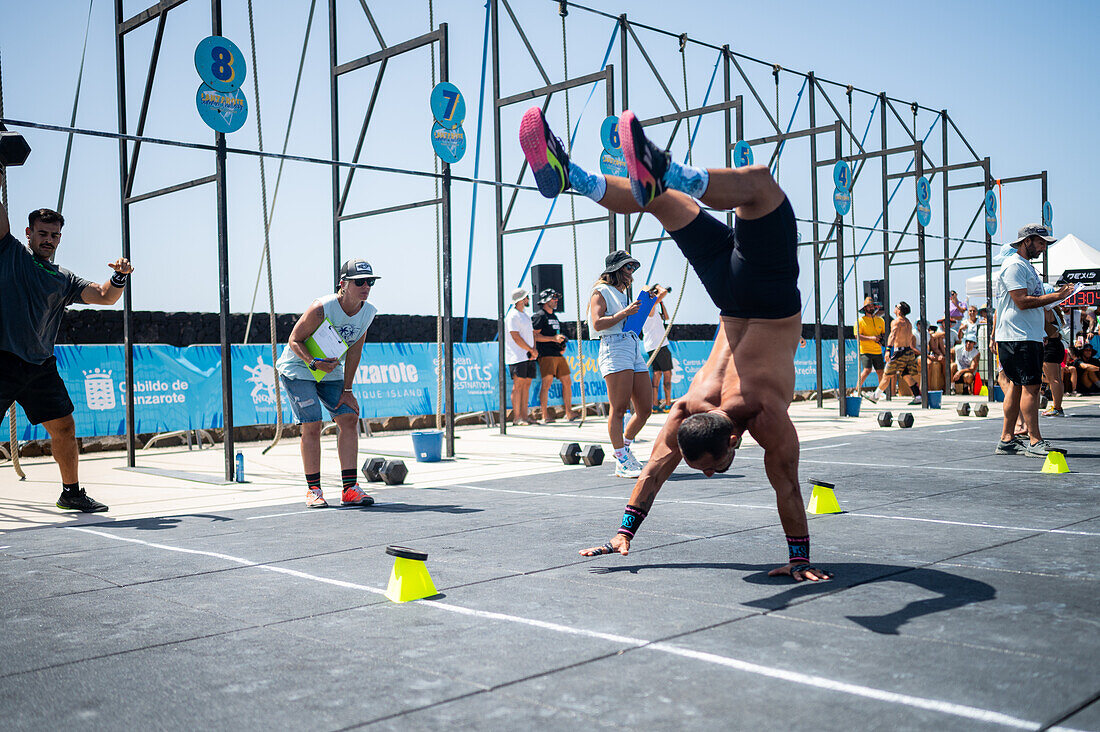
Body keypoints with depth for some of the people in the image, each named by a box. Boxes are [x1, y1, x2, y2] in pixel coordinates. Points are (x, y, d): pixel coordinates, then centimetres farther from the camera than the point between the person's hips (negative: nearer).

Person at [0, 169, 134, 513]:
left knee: (64, 426, 6)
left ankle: (71, 493, 20)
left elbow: (104, 297, 7)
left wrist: (120, 276, -10)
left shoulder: (63, 279, 15)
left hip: (41, 365, 5)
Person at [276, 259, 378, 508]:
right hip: (297, 368, -6)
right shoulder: (321, 309, -27)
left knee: (349, 419, -6)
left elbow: (354, 350, -2)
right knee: (312, 426, -13)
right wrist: (314, 362, -33)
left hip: (331, 371, 6)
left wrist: (347, 390, -3)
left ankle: (349, 489, -2)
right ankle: (313, 489, 0)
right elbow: (294, 340, -17)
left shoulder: (368, 312, -10)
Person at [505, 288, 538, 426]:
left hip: (529, 357, 8)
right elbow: (516, 337, -15)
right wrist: (531, 350, -11)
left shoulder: (526, 315, 20)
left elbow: (531, 333, 20)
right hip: (518, 357, -8)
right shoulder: (513, 316, -9)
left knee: (527, 384, 7)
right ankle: (516, 418, -8)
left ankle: (524, 415, 11)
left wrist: (534, 349, 2)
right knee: (518, 385, -9)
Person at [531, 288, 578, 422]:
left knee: (567, 382, 6)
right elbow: (535, 336, -12)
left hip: (559, 355, 9)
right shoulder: (539, 316, -3)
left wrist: (562, 346, 12)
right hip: (546, 355, -9)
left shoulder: (554, 317, 24)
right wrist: (553, 338, -16)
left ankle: (569, 413, 12)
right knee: (547, 383, -12)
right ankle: (544, 415, -9)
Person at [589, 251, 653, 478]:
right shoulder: (601, 291, 3)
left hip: (634, 349, 9)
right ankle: (622, 463, -7)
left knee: (644, 410, 4)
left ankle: (624, 447, 24)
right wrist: (625, 312, -11)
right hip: (615, 349, -8)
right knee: (619, 409, -10)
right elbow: (598, 323, -10)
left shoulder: (624, 293, 27)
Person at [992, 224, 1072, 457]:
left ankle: (1007, 440, 13)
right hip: (1017, 338, -10)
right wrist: (1055, 296, -16)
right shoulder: (1013, 266, -11)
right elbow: (1022, 302, -19)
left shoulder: (1027, 266, 22)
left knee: (1017, 386, 10)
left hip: (1030, 337, 10)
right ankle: (1035, 442, -11)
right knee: (1030, 386, -12)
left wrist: (1056, 294, 15)